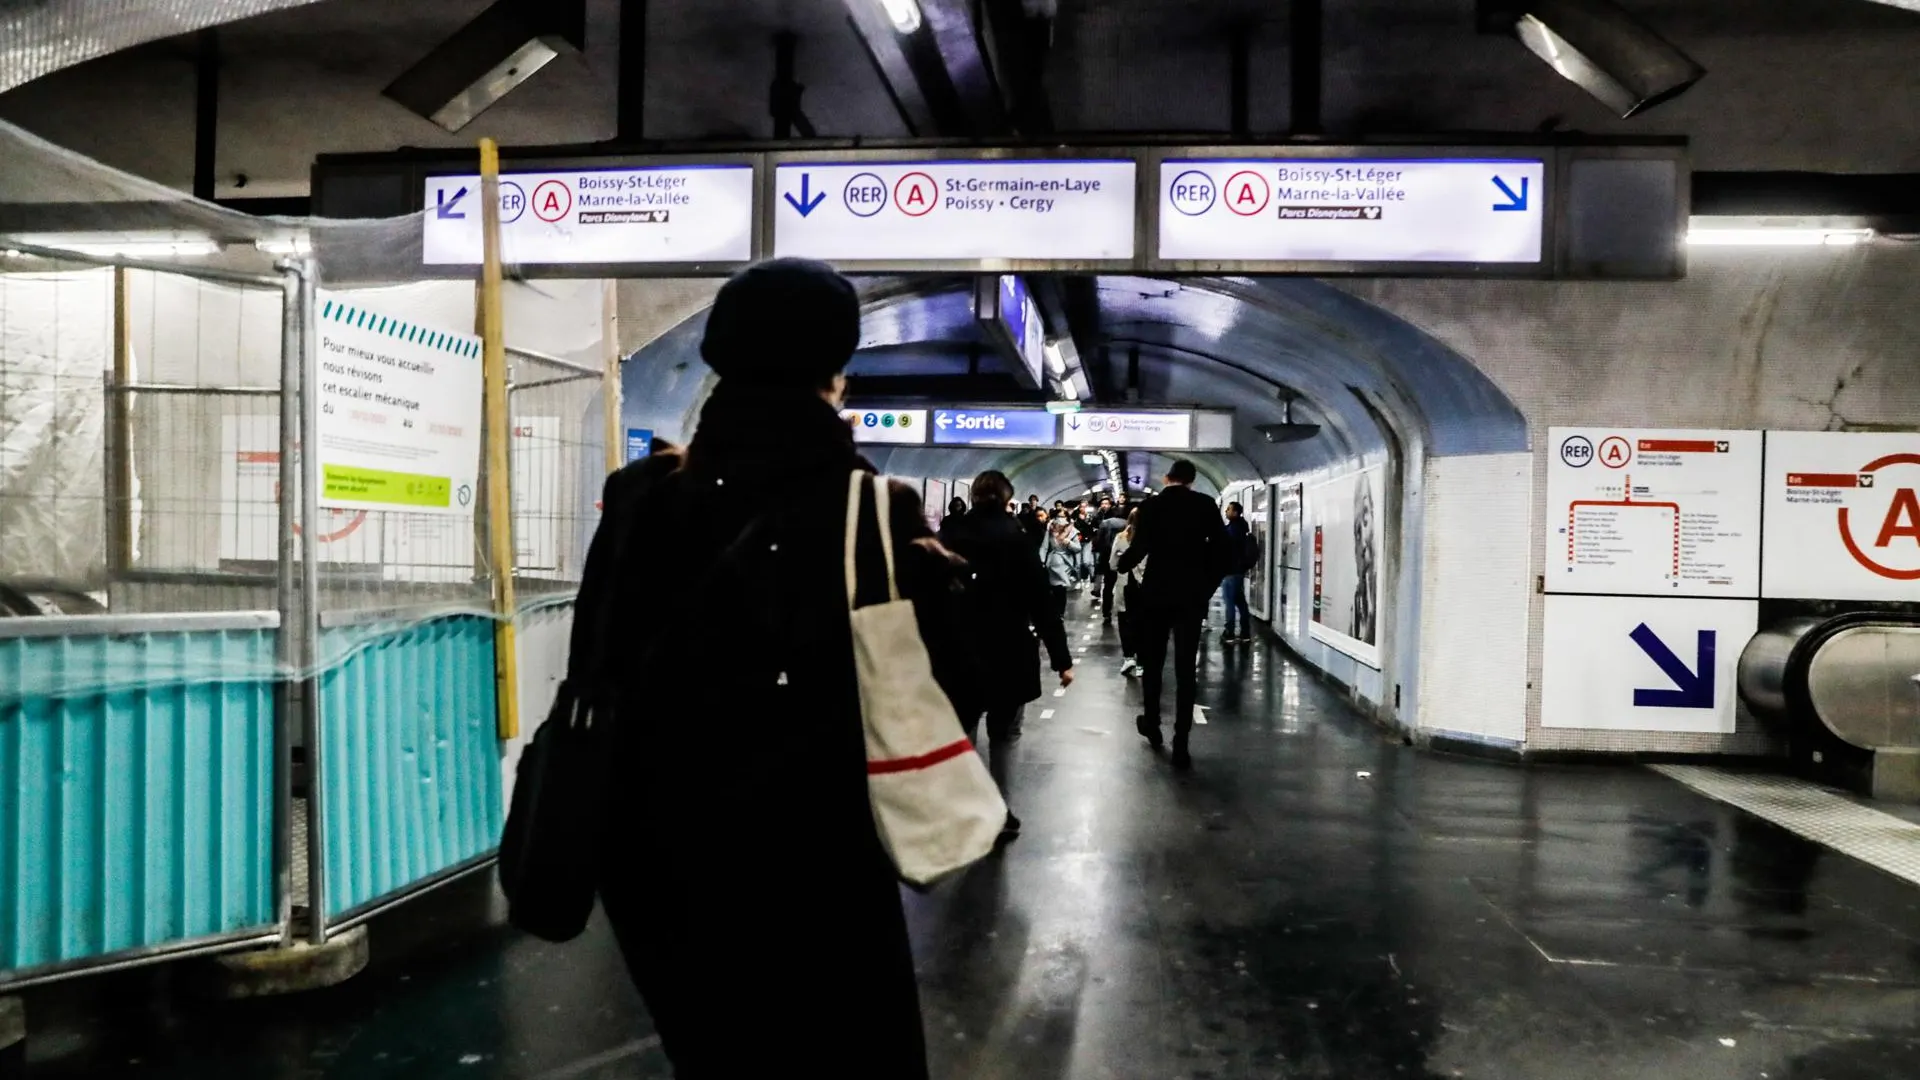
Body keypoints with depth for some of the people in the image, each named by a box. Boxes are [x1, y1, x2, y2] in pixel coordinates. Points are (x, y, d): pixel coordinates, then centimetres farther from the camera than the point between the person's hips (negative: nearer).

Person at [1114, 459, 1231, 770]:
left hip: (1156, 593, 0)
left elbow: (1138, 548, -11)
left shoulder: (1151, 505, -2)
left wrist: (1120, 565, 9)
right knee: (1186, 669, 1)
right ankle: (1180, 745, -2)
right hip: (1191, 595, 0)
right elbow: (1223, 551, -5)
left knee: (1152, 662, 17)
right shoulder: (1206, 505, 0)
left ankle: (1153, 726, 29)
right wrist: (1208, 585, 8)